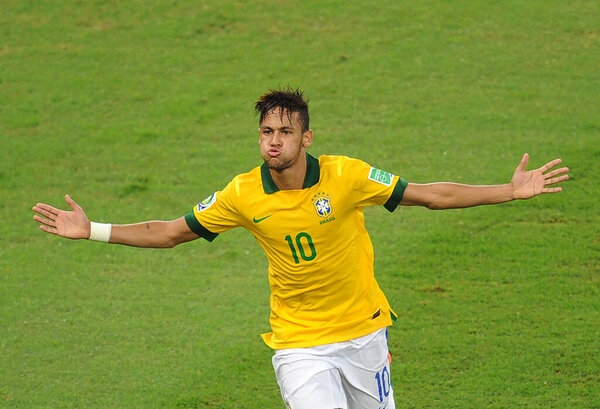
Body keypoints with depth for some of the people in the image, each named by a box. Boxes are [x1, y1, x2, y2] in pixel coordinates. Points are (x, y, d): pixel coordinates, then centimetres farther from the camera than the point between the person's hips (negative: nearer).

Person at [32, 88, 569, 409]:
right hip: (299, 342, -1)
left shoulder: (346, 176, -14)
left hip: (362, 330, 1)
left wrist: (511, 191, -12)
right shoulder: (244, 194, -10)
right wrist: (94, 231, -4)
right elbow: (171, 232, 1)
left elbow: (432, 195, -7)